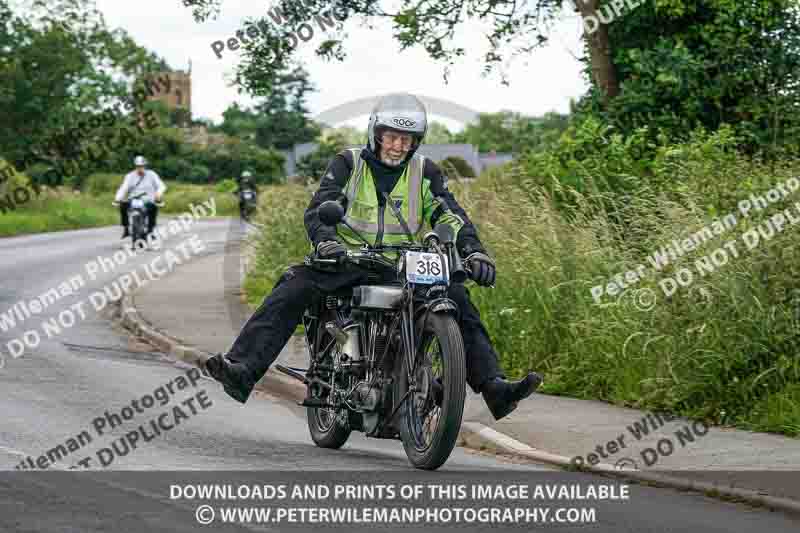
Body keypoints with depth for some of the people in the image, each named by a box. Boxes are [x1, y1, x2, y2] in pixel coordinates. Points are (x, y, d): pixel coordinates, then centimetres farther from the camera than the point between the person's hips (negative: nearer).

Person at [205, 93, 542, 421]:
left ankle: (494, 387, -21)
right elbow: (318, 209, -10)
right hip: (347, 259, -2)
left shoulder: (425, 172, 9)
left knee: (457, 299, -18)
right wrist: (326, 242, -32)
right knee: (292, 289, -27)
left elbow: (451, 217, 0)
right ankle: (242, 369, -35)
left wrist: (474, 252, -20)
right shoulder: (348, 164, 2)